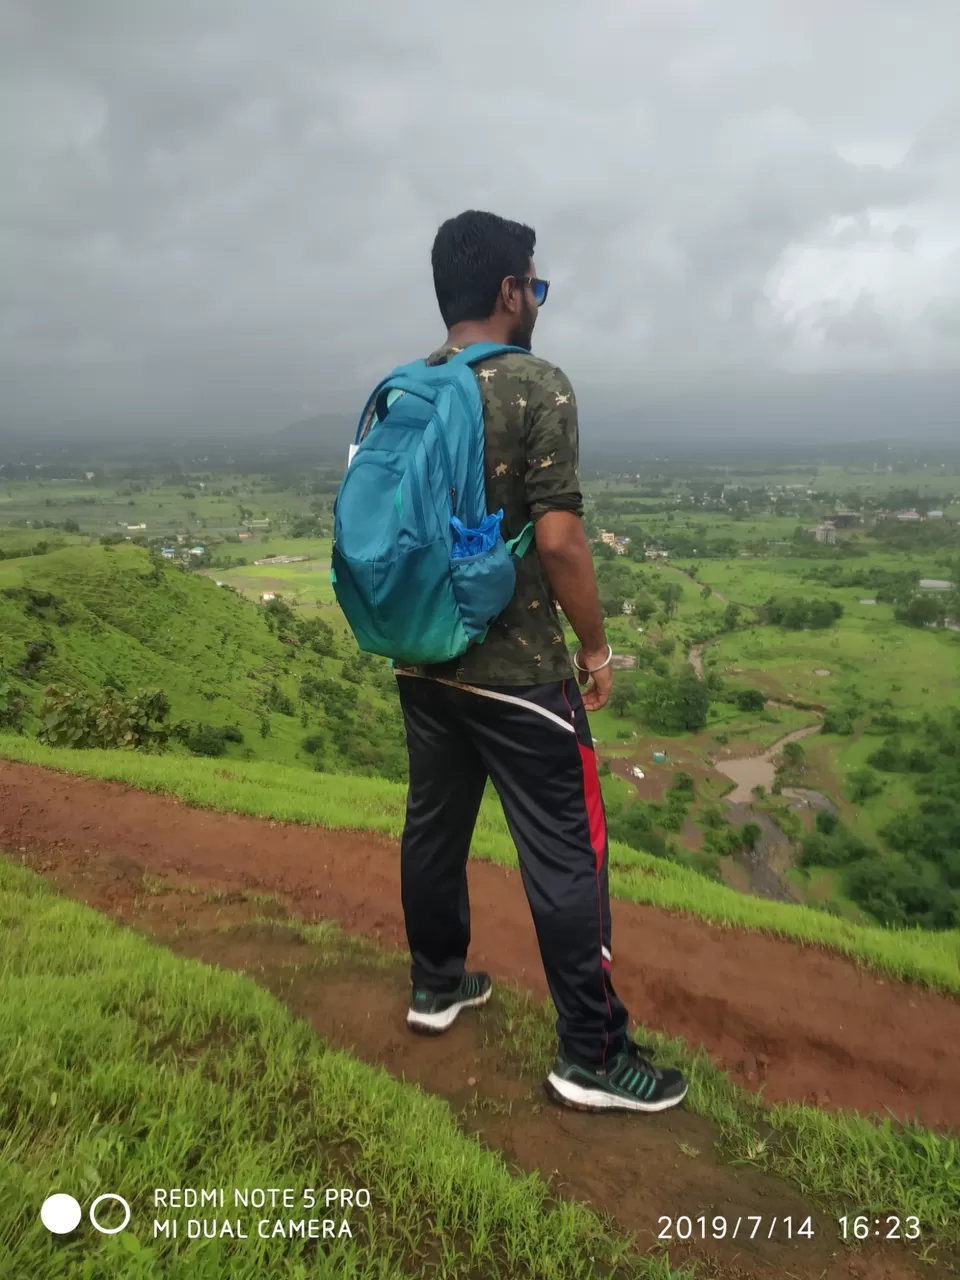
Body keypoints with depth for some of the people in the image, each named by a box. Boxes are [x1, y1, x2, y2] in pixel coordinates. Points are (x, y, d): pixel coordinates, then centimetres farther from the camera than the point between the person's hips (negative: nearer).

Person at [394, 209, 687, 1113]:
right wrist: (595, 645, -7)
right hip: (517, 672, -7)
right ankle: (590, 1056, 15)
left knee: (434, 823, 19)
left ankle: (436, 984, 37)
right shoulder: (538, 387, -13)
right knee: (567, 852, 3)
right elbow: (558, 538, -19)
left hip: (421, 661, 7)